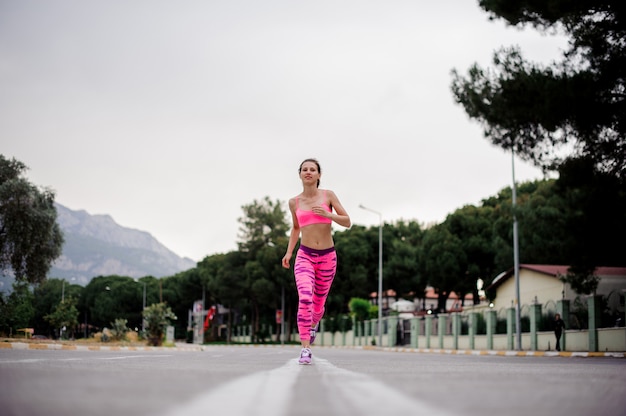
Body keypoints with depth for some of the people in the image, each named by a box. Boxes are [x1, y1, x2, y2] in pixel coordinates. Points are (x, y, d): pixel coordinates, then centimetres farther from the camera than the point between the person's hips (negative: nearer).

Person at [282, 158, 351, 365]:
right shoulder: (294, 202, 5)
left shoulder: (328, 195, 0)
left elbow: (347, 222, -2)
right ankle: (305, 349, -19)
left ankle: (313, 324, 50)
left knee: (318, 303, 14)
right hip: (305, 256, -1)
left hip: (327, 256, 1)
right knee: (305, 299, -23)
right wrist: (288, 252, 10)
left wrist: (328, 214, -19)